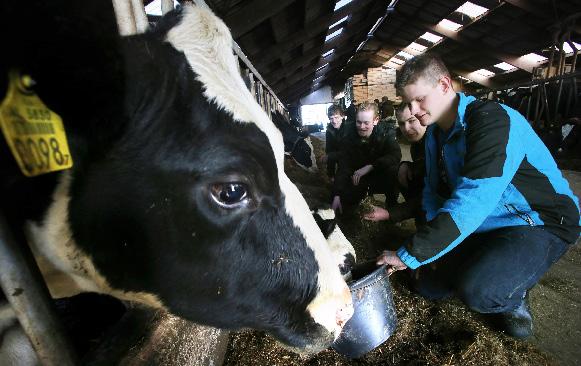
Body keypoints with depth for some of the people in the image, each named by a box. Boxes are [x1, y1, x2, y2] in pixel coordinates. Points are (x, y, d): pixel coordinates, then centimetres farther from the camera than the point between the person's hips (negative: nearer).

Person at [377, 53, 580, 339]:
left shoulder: (492, 119, -26)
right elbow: (434, 193, 4)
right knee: (427, 285, 4)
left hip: (541, 224, -7)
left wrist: (409, 255, -34)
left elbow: (471, 202, -36)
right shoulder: (436, 132, 1)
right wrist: (434, 248, -8)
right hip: (484, 227, 7)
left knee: (478, 291, -31)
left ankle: (513, 296, 3)